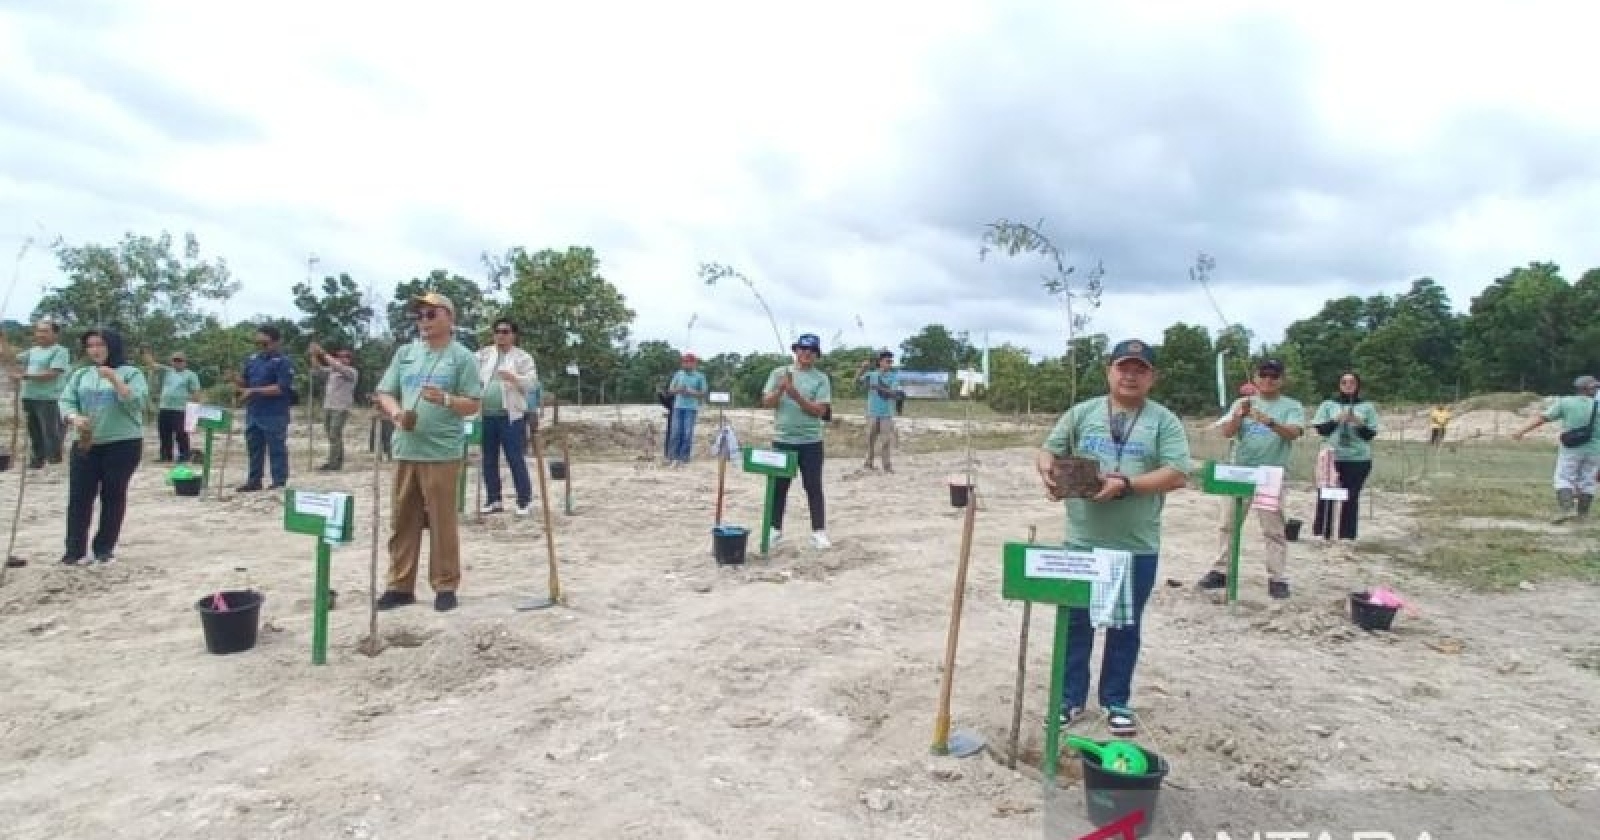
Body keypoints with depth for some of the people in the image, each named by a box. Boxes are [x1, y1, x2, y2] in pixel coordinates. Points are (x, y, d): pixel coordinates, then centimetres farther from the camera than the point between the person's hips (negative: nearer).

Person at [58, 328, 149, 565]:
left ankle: (105, 548, 12)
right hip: (86, 444, 4)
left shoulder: (131, 373, -1)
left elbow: (136, 403, -14)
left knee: (113, 496, 2)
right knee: (79, 496, 1)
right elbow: (66, 400, 6)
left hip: (123, 444, -4)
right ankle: (76, 549, 6)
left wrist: (114, 379, -22)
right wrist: (74, 417, -15)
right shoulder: (81, 374, 12)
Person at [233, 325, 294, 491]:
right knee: (254, 448, 15)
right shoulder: (252, 359, 12)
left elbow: (281, 388, -19)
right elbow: (245, 383, 19)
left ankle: (279, 483, 6)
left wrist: (255, 391, -22)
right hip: (253, 413, 7)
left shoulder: (283, 362, -10)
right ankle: (254, 481, 25)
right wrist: (237, 379, -4)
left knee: (276, 450, -1)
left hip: (275, 416, -7)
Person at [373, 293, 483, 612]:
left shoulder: (462, 357, -1)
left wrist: (445, 399, -22)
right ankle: (400, 585, 20)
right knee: (402, 521, 10)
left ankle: (445, 586, 11)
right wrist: (397, 413, -9)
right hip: (405, 451, 5)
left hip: (442, 453, -5)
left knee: (442, 522, 0)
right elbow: (384, 394, 11)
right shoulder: (404, 353, 12)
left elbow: (474, 405, -4)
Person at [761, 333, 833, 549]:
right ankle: (775, 529, 18)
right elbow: (766, 403, -1)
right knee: (779, 485, 7)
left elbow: (820, 410, -9)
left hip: (811, 442, -1)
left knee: (813, 486, 2)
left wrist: (796, 395, -20)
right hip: (782, 440, 1)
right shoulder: (779, 373, 4)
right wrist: (781, 390, -18)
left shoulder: (821, 378, 0)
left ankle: (819, 531, 8)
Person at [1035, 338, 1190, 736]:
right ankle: (1070, 698, 23)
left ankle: (1117, 703, 27)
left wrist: (1126, 485, -22)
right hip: (1081, 542, 1)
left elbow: (1176, 475, -10)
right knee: (1075, 623, 10)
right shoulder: (1082, 413, 6)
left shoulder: (1165, 421, 0)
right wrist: (1048, 472, -15)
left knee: (1125, 627, 12)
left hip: (1137, 547, -1)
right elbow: (1048, 451, 8)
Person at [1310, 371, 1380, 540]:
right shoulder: (1328, 404, 5)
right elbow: (1320, 429, 0)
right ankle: (1320, 533, 9)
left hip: (1359, 459, 0)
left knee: (1351, 498, 3)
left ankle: (1347, 535, 10)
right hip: (1332, 457, 0)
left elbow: (1370, 434, 2)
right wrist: (1336, 420, -14)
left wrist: (1359, 424, -15)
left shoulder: (1367, 407, 5)